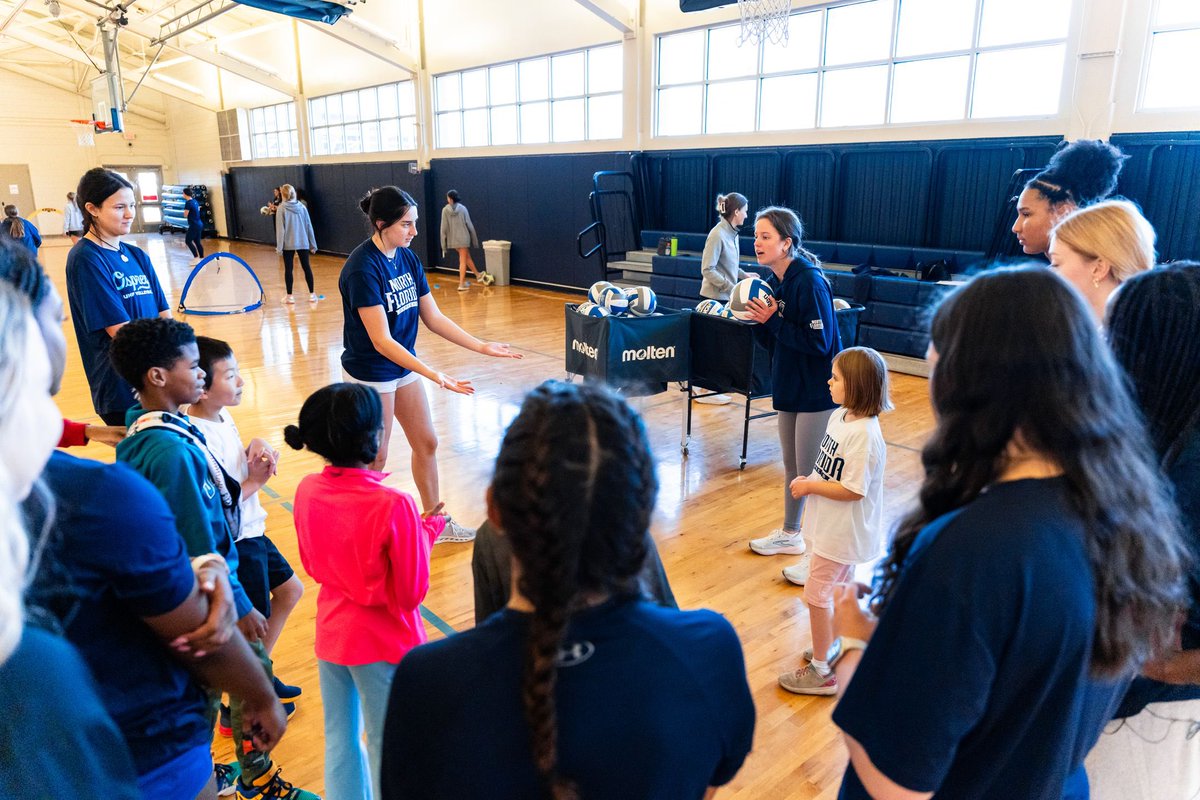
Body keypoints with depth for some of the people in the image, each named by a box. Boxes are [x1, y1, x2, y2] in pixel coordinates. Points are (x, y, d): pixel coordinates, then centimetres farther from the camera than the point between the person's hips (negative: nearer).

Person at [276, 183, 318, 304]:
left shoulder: (281, 208, -8)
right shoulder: (302, 207, 1)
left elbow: (280, 228, -8)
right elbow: (309, 226, 5)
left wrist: (279, 245, -3)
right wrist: (312, 244, 11)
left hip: (288, 244, -2)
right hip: (303, 243, 3)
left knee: (288, 269, 6)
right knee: (306, 267, 8)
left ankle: (289, 296, 9)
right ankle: (312, 294, 9)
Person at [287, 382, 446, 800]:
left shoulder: (307, 491, -10)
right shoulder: (394, 506, -29)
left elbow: (313, 566, 6)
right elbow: (411, 593, -18)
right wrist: (427, 530, -8)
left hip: (331, 634, 6)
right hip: (383, 643, -5)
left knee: (340, 738, 23)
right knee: (386, 746, 15)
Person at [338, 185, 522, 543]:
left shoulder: (408, 258, 0)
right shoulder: (363, 268, -24)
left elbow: (433, 317, 4)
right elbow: (381, 340, -28)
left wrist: (482, 346, -3)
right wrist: (434, 375, -35)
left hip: (403, 366, 8)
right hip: (371, 373, -8)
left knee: (426, 443, 15)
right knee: (375, 459, 5)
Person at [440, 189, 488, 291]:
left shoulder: (445, 210, -6)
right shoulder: (462, 208, -7)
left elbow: (444, 227, -5)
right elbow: (469, 224, -6)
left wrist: (444, 244, 0)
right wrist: (474, 239, 4)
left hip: (452, 239, 2)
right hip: (463, 237, -2)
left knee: (467, 256, 21)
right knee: (463, 261, 4)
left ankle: (478, 275, 33)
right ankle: (461, 284, 3)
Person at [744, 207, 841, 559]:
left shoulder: (809, 282, -21)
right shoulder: (774, 280, 4)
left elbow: (819, 342, -25)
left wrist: (773, 321, -21)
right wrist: (760, 318, -9)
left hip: (817, 389, -9)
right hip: (790, 385, 9)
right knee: (792, 466, 20)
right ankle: (790, 534, 36)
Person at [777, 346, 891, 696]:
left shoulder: (863, 434, -29)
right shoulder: (840, 416, -1)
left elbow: (853, 490, -28)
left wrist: (810, 487, -19)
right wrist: (809, 479, 1)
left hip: (842, 532, -9)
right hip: (832, 525, 9)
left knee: (817, 595, 3)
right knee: (838, 592, 24)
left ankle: (820, 671, 17)